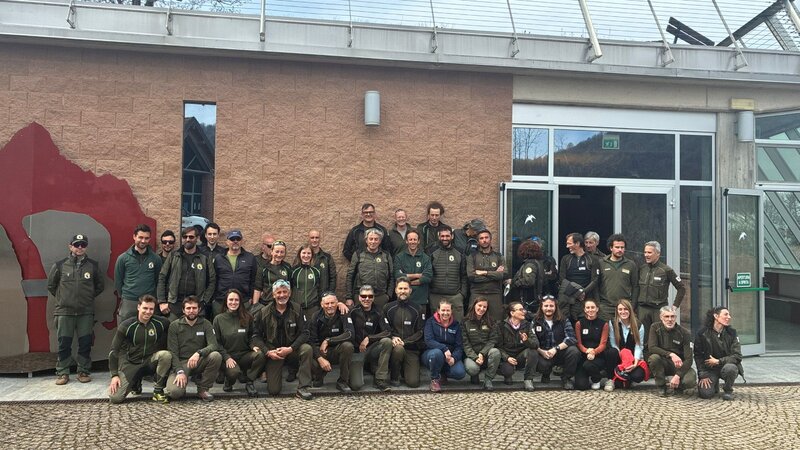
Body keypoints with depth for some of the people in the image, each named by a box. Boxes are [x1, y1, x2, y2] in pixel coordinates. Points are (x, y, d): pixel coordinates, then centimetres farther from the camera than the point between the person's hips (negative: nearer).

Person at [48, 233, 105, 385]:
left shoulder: (93, 265, 4)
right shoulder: (60, 265, 2)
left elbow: (100, 285, 15)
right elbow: (51, 285, 13)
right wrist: (61, 297, 11)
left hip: (86, 312, 1)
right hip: (64, 311, 0)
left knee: (85, 343, 3)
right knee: (64, 344, 3)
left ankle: (83, 371, 15)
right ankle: (62, 373, 14)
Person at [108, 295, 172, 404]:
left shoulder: (161, 323, -8)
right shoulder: (126, 326, -10)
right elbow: (114, 351, -5)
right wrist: (114, 375, -11)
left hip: (151, 362, 0)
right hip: (131, 364, 0)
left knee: (166, 355, -32)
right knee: (115, 398, -15)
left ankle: (158, 391, -13)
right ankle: (135, 383, 21)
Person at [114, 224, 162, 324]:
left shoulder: (156, 258, 1)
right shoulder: (123, 258, 0)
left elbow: (158, 280, 7)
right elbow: (117, 280, 6)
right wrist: (123, 296, 10)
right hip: (128, 303, 0)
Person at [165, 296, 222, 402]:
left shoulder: (205, 324, 3)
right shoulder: (174, 326, 1)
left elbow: (213, 345, -11)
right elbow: (173, 352, -5)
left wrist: (199, 353, -32)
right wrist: (180, 371, -20)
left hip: (199, 361, 2)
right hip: (181, 363, -2)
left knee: (216, 356, -30)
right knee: (173, 392, -28)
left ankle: (203, 389, -9)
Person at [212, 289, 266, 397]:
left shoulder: (247, 318, 7)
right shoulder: (218, 319, 2)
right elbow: (217, 342, 0)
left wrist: (254, 346, -9)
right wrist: (227, 358, -13)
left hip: (245, 355, 2)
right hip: (227, 357, -2)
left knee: (260, 355, -31)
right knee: (234, 372, -35)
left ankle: (249, 382, -7)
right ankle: (229, 381, 5)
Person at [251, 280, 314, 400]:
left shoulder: (296, 310, -3)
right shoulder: (264, 312, -2)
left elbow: (304, 333, -8)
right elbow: (256, 335, -2)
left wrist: (291, 349, -21)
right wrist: (267, 352, -17)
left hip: (291, 350, 1)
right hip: (273, 353, 0)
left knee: (307, 349, -33)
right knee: (273, 390, -10)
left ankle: (303, 388, -23)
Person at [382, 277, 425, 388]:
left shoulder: (416, 310, 7)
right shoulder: (388, 308, 7)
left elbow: (420, 332, 1)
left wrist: (404, 342, -13)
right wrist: (392, 338, -18)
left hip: (411, 349, 1)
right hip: (394, 346, 0)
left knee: (413, 383, -15)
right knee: (399, 349, -39)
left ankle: (404, 369, 20)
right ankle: (394, 377, -10)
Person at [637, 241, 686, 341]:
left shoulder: (666, 270, -3)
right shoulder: (641, 269, 8)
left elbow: (682, 288, 2)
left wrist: (675, 306, 0)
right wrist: (636, 303, 12)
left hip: (659, 309, -3)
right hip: (642, 309, 3)